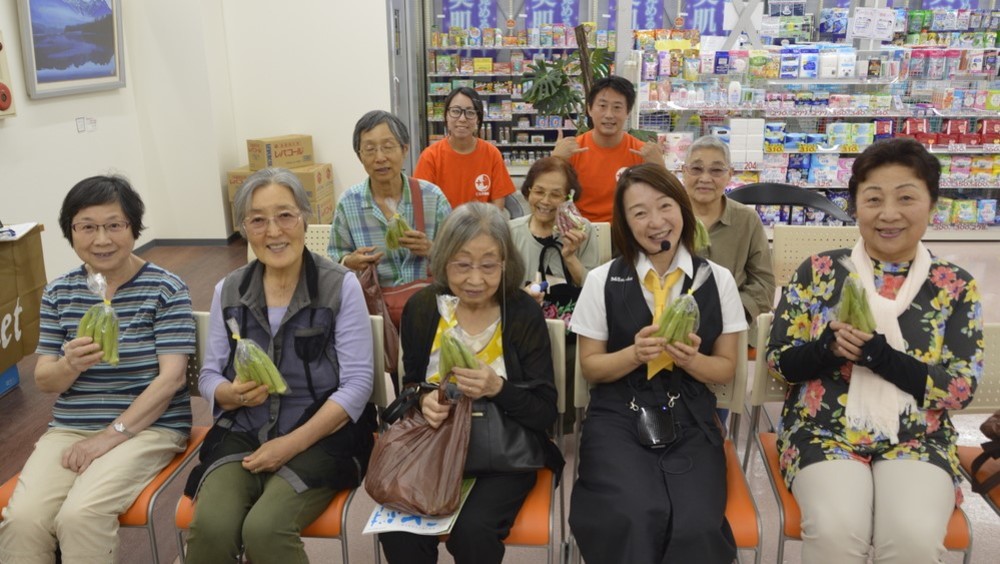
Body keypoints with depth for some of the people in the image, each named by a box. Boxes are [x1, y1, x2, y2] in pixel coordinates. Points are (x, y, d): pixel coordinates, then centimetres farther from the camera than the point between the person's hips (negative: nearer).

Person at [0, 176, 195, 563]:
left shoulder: (165, 289, -5)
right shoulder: (58, 292, 8)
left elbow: (171, 376, -11)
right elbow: (43, 381, 6)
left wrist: (113, 434, -17)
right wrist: (71, 364, -18)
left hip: (148, 427, -4)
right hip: (69, 428, 4)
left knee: (79, 515, -27)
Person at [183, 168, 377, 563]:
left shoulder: (341, 286, -7)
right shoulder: (229, 290, 6)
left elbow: (357, 383, -10)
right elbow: (208, 377, 9)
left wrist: (293, 443, -17)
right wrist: (234, 393, -15)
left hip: (319, 437, -3)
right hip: (241, 434, 3)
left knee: (264, 530, -27)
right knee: (210, 528, -24)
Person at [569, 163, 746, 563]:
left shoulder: (718, 280, 4)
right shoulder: (602, 281, 0)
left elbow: (725, 368, 9)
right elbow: (590, 367, 5)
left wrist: (690, 358, -13)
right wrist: (635, 353, -15)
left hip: (690, 422, 1)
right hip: (618, 419, -1)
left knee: (697, 528, -24)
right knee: (634, 520, -28)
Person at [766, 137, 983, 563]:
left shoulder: (957, 287, 5)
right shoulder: (818, 271, 2)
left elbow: (961, 388, -2)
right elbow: (778, 361, 3)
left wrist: (878, 354, -18)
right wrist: (829, 348, -19)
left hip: (917, 438, 1)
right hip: (824, 430, 0)